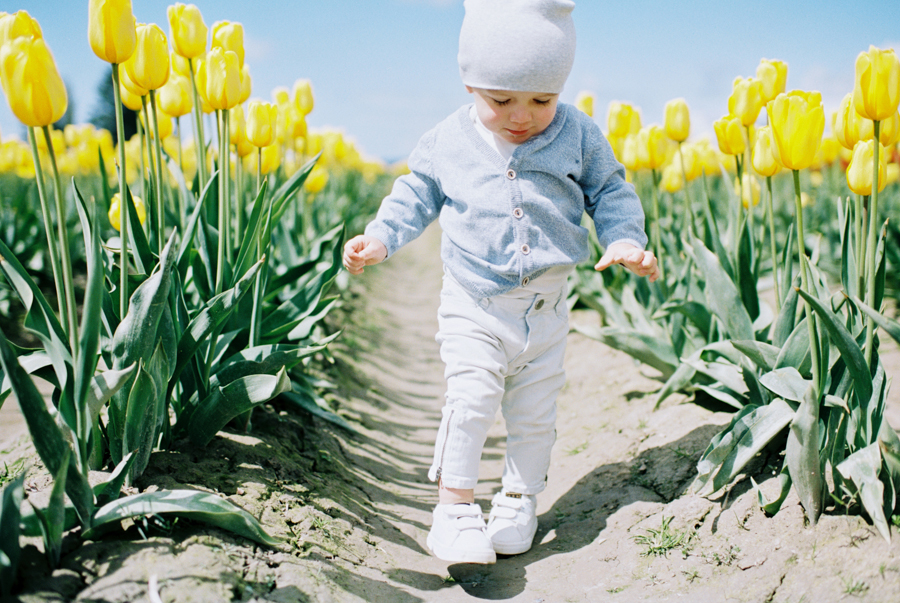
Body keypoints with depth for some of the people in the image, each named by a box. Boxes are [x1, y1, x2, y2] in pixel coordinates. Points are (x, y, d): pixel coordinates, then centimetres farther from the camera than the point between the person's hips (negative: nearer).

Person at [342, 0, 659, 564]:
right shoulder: (449, 142, -4)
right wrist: (380, 238, -5)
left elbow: (610, 193, 5)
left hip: (546, 307, 2)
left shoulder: (579, 137, -4)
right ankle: (455, 506, 2)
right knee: (471, 400, -12)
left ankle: (519, 500, 29)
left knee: (535, 412, 11)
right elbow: (416, 194, 8)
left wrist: (625, 240, -12)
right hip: (474, 306, -1)